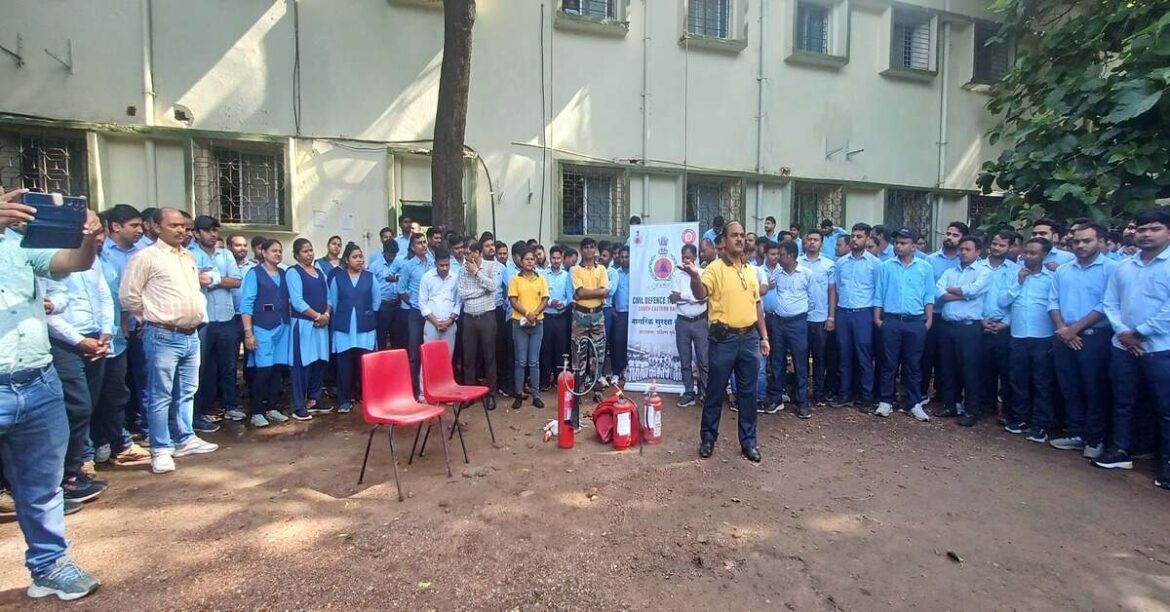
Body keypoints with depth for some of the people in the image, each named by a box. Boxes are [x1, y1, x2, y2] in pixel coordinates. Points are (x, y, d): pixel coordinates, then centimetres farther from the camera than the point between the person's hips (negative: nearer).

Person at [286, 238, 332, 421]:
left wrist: (327, 314, -5)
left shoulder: (320, 272, 15)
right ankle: (299, 406, 3)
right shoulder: (293, 273, -5)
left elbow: (328, 296, 12)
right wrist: (317, 316, -14)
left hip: (322, 324, 7)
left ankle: (314, 400, 21)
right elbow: (297, 301, -15)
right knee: (302, 363, -4)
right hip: (303, 324, -6)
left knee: (320, 362, 9)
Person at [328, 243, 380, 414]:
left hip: (366, 328, 0)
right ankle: (344, 400, 12)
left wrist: (369, 315, 10)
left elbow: (377, 300, 10)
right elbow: (333, 302, 8)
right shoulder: (337, 278, 4)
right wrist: (341, 317, 10)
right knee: (344, 365, 2)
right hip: (344, 329, 0)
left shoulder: (370, 277, 5)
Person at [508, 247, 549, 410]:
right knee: (521, 361, 2)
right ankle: (519, 394, 9)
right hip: (519, 323, -1)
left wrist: (535, 313, -14)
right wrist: (527, 313, -18)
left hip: (537, 323, 2)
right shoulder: (515, 279, 2)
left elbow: (545, 300, 2)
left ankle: (536, 395, 11)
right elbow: (513, 301, -5)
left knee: (534, 361, 5)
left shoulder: (541, 279, 8)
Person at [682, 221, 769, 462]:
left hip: (749, 337, 5)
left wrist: (764, 336, 13)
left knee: (748, 392, 11)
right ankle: (707, 438, 20)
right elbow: (700, 294, -24)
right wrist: (695, 277, -44)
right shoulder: (715, 268, -7)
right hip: (724, 338, -5)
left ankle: (748, 440, 22)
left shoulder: (751, 270, 11)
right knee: (715, 391, 5)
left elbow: (756, 305, 17)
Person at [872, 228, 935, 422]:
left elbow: (929, 296, 6)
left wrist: (929, 319, -1)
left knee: (913, 364, 6)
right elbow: (878, 294, 5)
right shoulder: (885, 267, 5)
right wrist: (877, 317, 0)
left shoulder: (925, 268, 5)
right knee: (889, 363, 4)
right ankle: (886, 401, 13)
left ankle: (915, 403, 15)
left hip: (916, 322, 0)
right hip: (891, 321, 0)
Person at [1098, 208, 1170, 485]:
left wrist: (1139, 332, -12)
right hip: (1123, 347, 5)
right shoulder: (1123, 267, 10)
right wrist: (1122, 332, -6)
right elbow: (1110, 303, 9)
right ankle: (1122, 450, 26)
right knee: (1123, 403, 14)